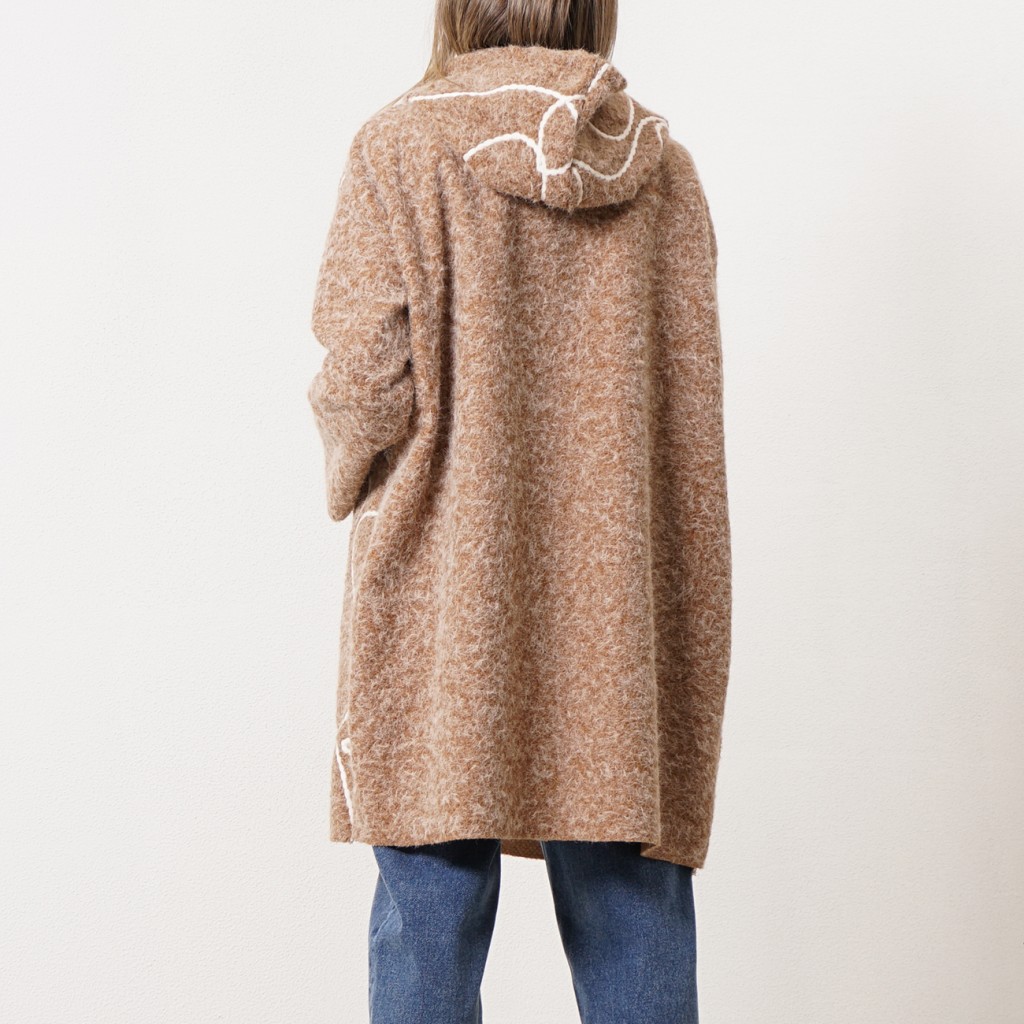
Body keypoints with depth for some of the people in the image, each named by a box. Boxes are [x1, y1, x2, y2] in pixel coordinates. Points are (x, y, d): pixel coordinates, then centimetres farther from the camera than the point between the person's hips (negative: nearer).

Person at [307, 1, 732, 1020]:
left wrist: (350, 468, 9)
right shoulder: (664, 166, 5)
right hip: (620, 598, 3)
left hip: (447, 590, -3)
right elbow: (690, 404, 2)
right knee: (629, 906, 11)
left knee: (431, 906, 7)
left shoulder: (402, 145, -5)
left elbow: (366, 378, -11)